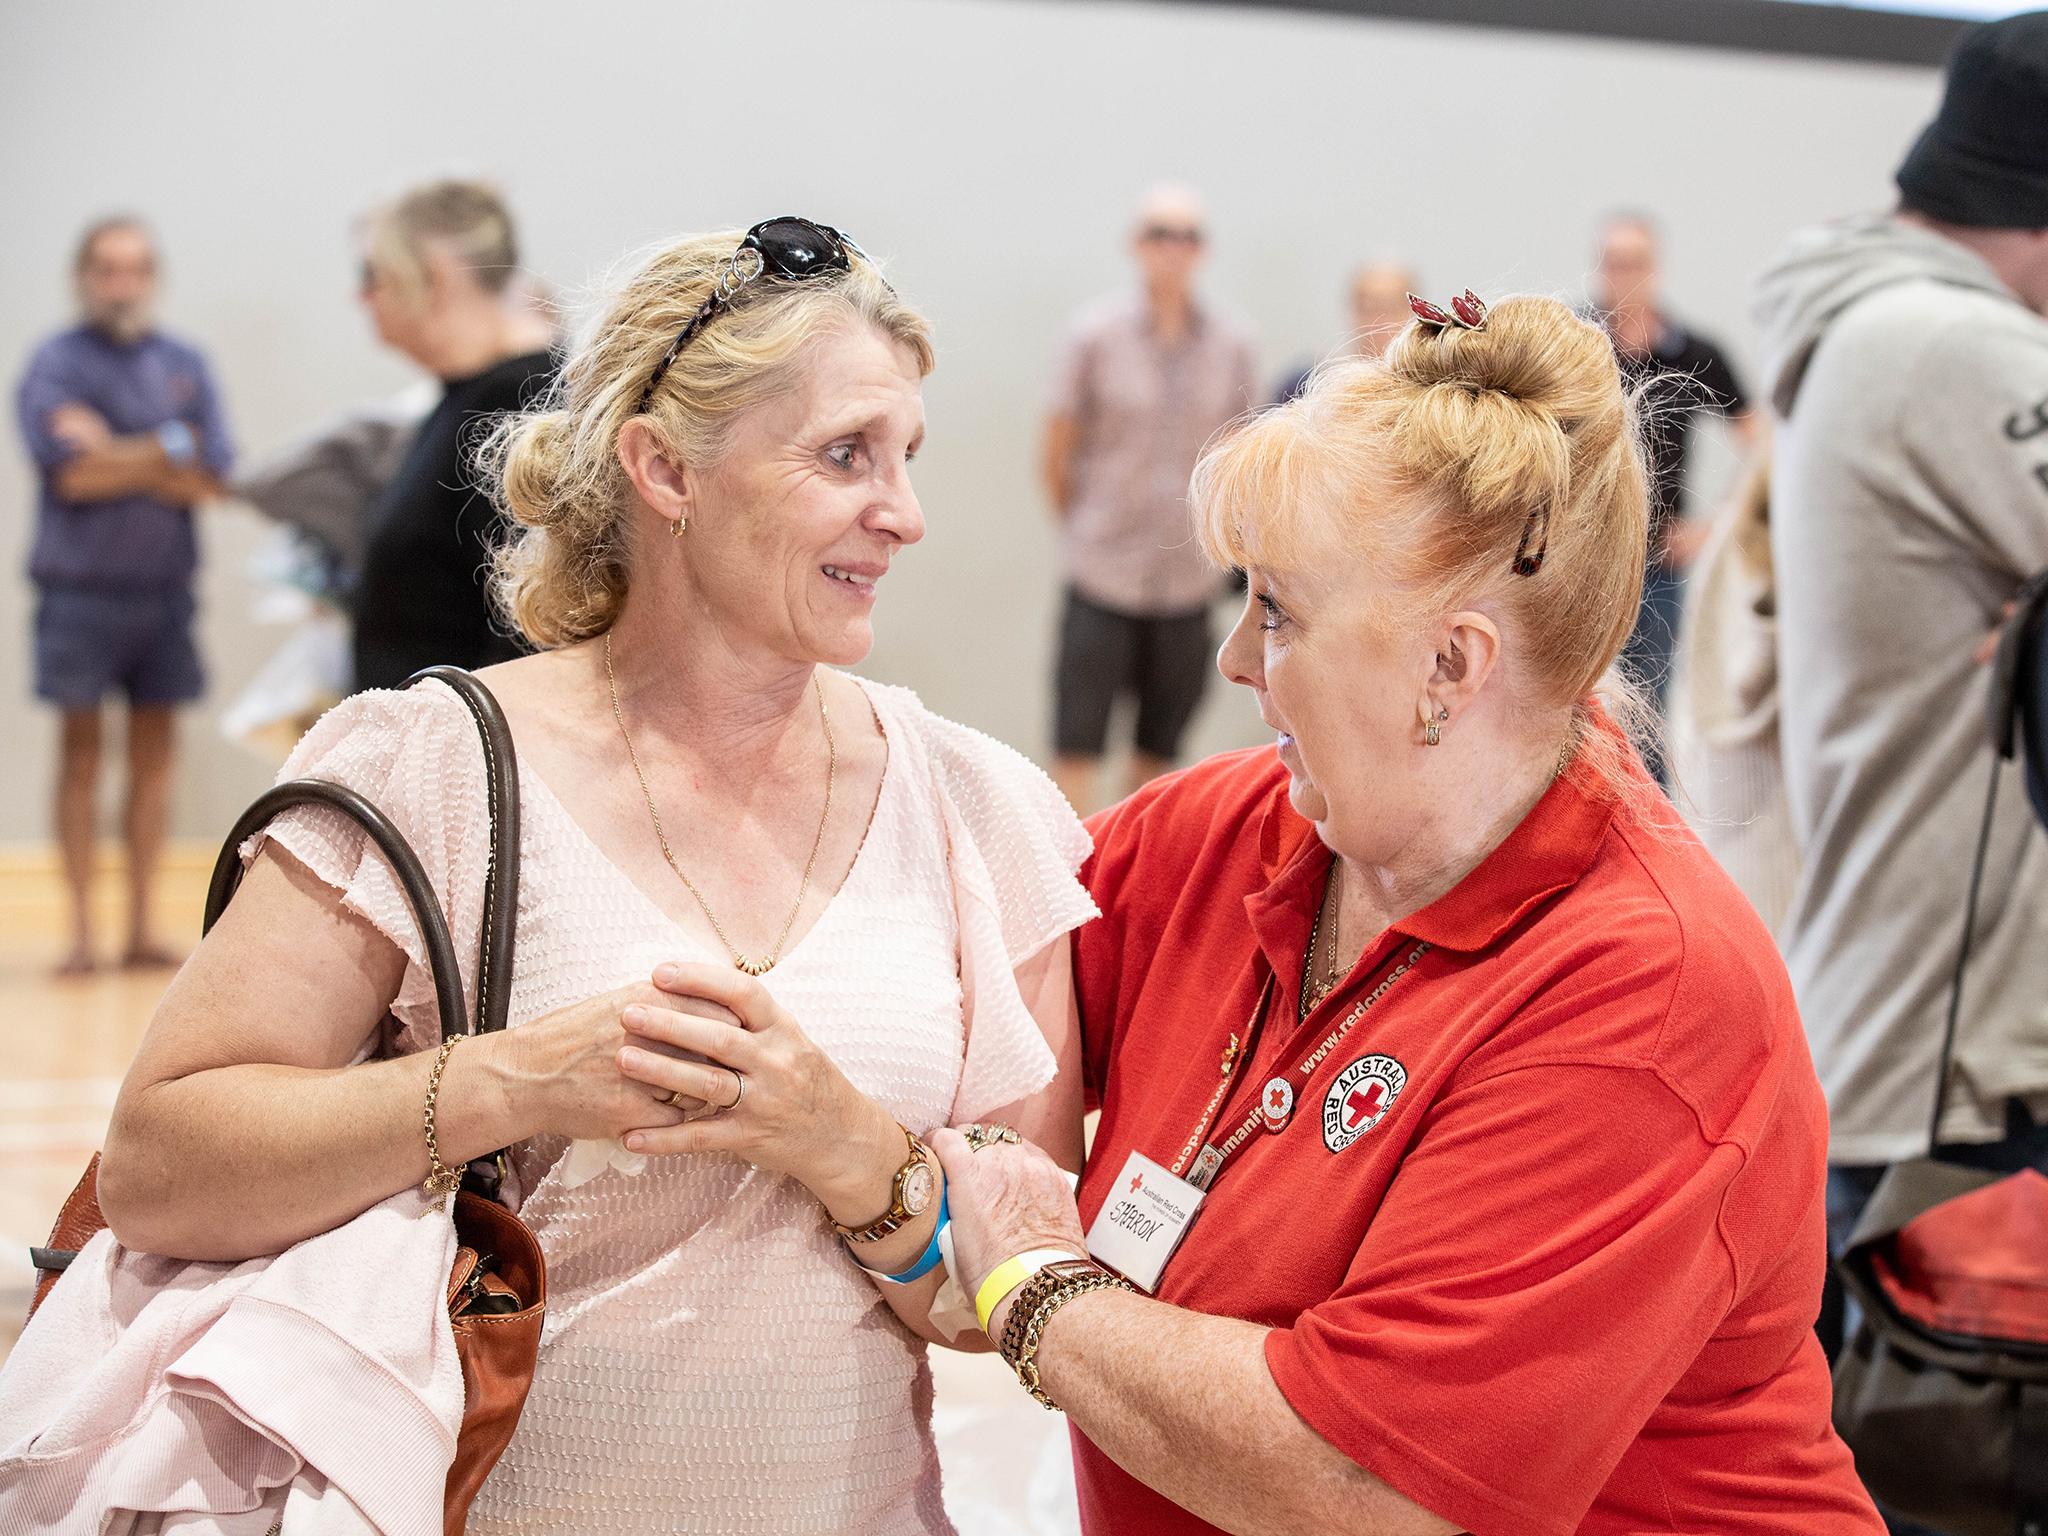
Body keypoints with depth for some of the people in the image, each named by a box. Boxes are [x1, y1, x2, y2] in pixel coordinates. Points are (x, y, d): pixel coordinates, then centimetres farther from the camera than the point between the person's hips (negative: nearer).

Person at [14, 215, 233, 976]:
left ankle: (144, 926, 12)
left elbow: (210, 480, -1)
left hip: (164, 588, 3)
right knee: (81, 754, 0)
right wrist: (169, 449, -6)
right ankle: (81, 930, 4)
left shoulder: (184, 364, 8)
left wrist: (114, 455, -10)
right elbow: (70, 472, -12)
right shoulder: (55, 363, -1)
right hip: (80, 589, -3)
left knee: (155, 753, 5)